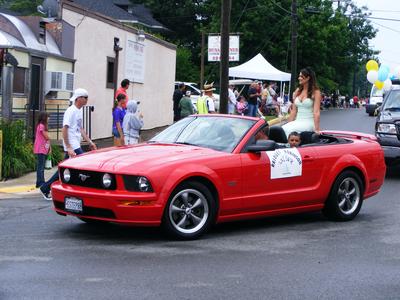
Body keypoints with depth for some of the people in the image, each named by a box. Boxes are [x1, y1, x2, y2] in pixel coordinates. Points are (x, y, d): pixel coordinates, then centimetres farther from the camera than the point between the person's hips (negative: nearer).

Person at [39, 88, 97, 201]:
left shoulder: (79, 111, 16)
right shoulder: (71, 111, -13)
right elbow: (64, 129, -18)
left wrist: (90, 142, 20)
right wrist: (68, 148, -23)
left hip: (75, 145, 9)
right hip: (73, 146, -9)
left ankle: (45, 188, 17)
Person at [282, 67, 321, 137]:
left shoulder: (315, 92, -3)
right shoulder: (297, 91, 15)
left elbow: (316, 112, -10)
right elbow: (293, 111, 14)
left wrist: (316, 130, -17)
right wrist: (288, 124, 6)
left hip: (309, 122, -5)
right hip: (297, 121, 5)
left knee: (289, 130, -31)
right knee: (282, 129, -25)